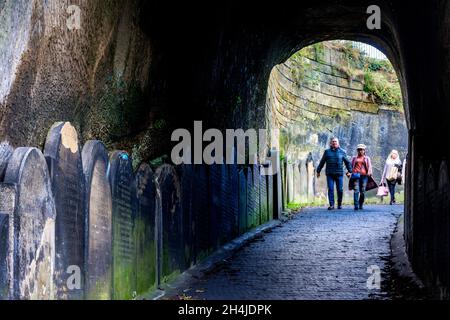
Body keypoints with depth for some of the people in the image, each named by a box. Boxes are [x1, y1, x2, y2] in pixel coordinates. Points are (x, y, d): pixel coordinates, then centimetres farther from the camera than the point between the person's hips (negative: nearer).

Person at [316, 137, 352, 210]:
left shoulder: (342, 152, 8)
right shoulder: (327, 152, 10)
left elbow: (347, 162, 14)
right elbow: (322, 162, 14)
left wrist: (349, 171, 8)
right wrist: (318, 171, 13)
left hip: (339, 174, 0)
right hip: (329, 174, 0)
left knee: (340, 190, 0)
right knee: (330, 189, -6)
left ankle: (339, 204, 15)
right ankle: (331, 205, -4)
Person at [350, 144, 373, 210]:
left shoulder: (367, 158, 17)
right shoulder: (354, 158, 19)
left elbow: (369, 166, 8)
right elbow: (351, 166, 19)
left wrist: (369, 172, -11)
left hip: (364, 175, 1)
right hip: (356, 175, -1)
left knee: (363, 191, -1)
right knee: (356, 190, -14)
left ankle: (361, 205, 13)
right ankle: (356, 206, -19)